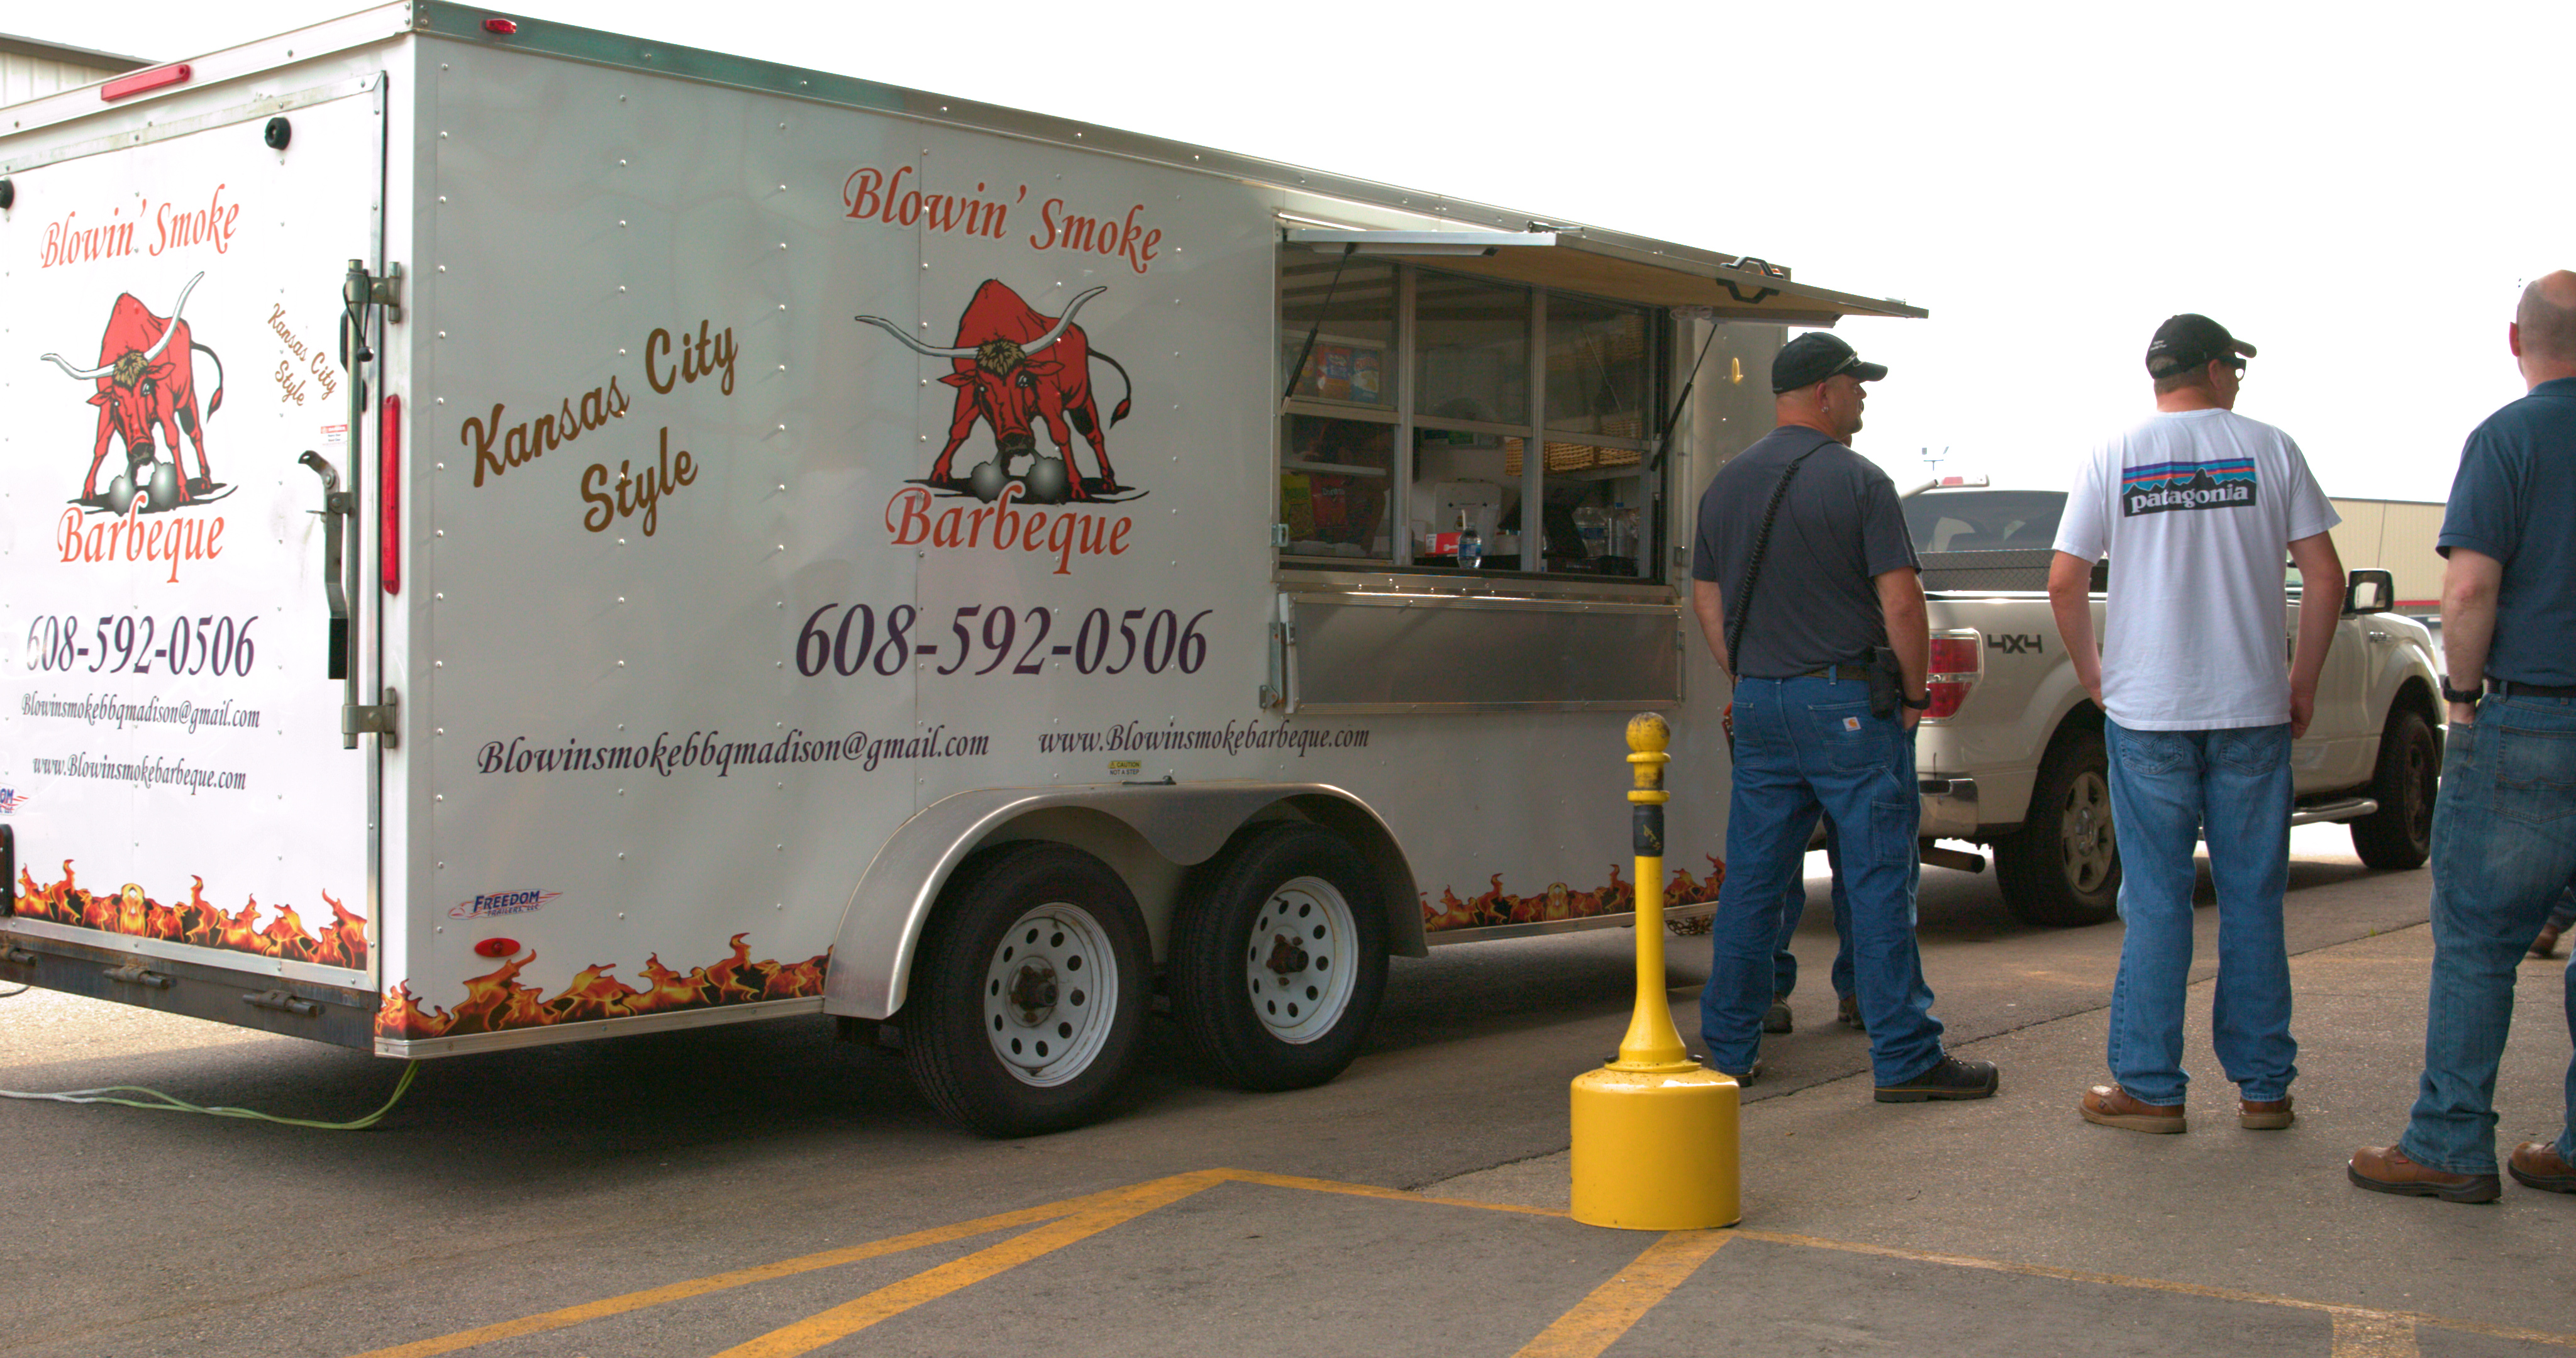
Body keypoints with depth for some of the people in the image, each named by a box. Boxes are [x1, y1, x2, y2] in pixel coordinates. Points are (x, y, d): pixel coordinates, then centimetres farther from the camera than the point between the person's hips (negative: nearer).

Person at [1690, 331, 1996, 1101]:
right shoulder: (1858, 482, -9)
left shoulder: (1727, 485, 11)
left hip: (1759, 704, 6)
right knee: (1879, 879, -2)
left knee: (1751, 879, 11)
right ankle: (1905, 1058, 0)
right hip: (1847, 704, -6)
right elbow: (1901, 602, -13)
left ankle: (1727, 1046, 15)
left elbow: (1706, 600, 15)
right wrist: (1915, 692, -2)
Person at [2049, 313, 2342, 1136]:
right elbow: (2325, 579, -1)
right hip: (2252, 711, 0)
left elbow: (2064, 583, -2)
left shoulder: (2114, 456, 2)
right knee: (2253, 900, 8)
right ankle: (2263, 1086, 14)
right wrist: (2303, 685, 8)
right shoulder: (2268, 449, 2)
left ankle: (2150, 1089, 7)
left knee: (2156, 904, 4)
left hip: (2146, 714, 0)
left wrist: (2094, 677, 11)